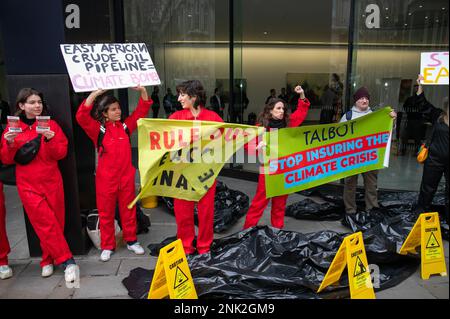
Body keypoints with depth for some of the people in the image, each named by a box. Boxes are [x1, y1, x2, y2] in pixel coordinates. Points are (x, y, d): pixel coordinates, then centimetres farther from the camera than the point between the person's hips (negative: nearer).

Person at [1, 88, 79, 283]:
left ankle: (48, 260, 21)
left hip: (52, 182, 1)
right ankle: (67, 261, -2)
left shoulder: (51, 125, 4)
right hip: (28, 185, -1)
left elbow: (61, 154, -2)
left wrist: (50, 140, -20)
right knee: (46, 223, -8)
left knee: (56, 223, 5)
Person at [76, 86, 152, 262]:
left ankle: (131, 241, 29)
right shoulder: (98, 129, -5)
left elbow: (141, 111, 6)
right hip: (105, 179, -2)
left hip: (126, 176, 3)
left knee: (129, 210, 13)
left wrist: (142, 91, -8)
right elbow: (81, 117, -20)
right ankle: (107, 246, 23)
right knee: (106, 213, 8)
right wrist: (94, 94, -27)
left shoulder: (126, 126, 4)